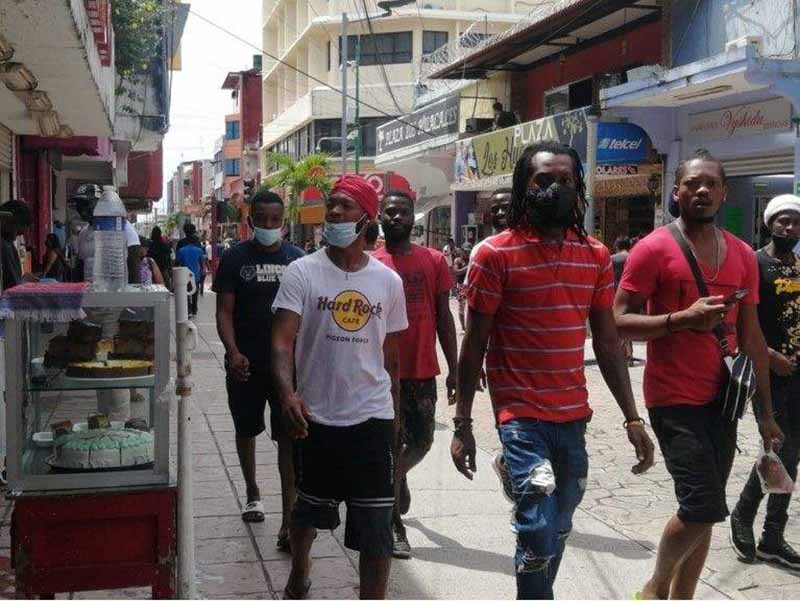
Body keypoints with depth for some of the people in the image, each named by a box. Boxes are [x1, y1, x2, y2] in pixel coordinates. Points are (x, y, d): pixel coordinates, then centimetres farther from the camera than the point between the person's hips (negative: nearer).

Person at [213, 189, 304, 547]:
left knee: (290, 438, -6)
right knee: (246, 430, 17)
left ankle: (288, 520, -6)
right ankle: (252, 493, 41)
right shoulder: (235, 259, -1)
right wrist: (233, 352, -19)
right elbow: (224, 312, -4)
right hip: (246, 364, 0)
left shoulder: (297, 259, 3)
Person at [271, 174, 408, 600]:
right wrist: (287, 392, -32)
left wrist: (394, 411, 15)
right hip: (315, 417, -1)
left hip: (372, 419, 1)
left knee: (377, 526, 0)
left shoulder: (389, 281, 3)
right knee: (309, 507, 19)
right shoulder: (302, 273, -6)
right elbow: (282, 340, -15)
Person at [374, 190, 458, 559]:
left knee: (422, 441, 11)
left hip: (423, 371, 2)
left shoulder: (434, 261, 3)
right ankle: (395, 526, 13)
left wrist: (453, 369, 2)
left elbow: (444, 317, 5)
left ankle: (398, 476, 44)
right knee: (393, 445, 2)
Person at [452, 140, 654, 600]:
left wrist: (632, 418, 7)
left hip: (574, 418, 5)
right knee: (539, 528, -13)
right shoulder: (496, 255, -7)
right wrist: (462, 425, -6)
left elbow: (607, 343, 10)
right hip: (521, 416, -5)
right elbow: (474, 345, -5)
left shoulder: (596, 257, 6)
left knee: (559, 529, 16)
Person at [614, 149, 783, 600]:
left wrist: (766, 410, 11)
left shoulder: (743, 255, 9)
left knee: (703, 511, 10)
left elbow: (751, 335, 13)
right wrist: (682, 318, -24)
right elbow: (620, 322, -10)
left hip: (722, 399, 6)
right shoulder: (654, 249, -8)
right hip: (674, 399, -6)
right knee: (704, 507, -13)